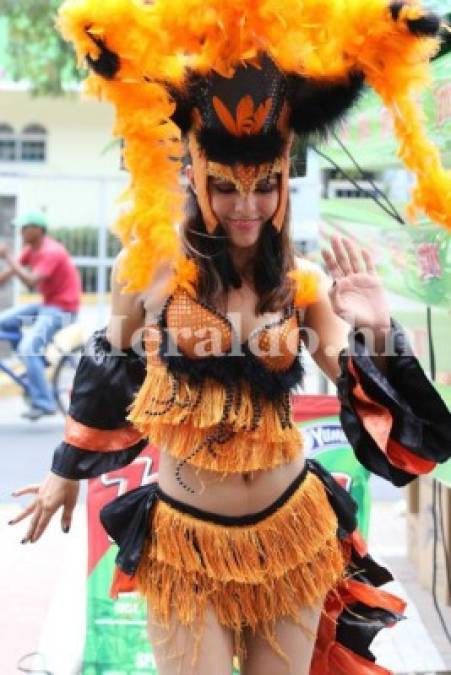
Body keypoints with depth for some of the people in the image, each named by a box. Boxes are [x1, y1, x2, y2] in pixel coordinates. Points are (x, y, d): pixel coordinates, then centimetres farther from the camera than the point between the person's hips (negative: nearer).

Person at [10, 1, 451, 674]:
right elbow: (109, 372, 7)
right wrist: (67, 472, 18)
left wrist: (376, 330, -24)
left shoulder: (302, 283, -2)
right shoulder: (154, 265, -8)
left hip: (292, 532, 3)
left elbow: (366, 398, -4)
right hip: (186, 541, -2)